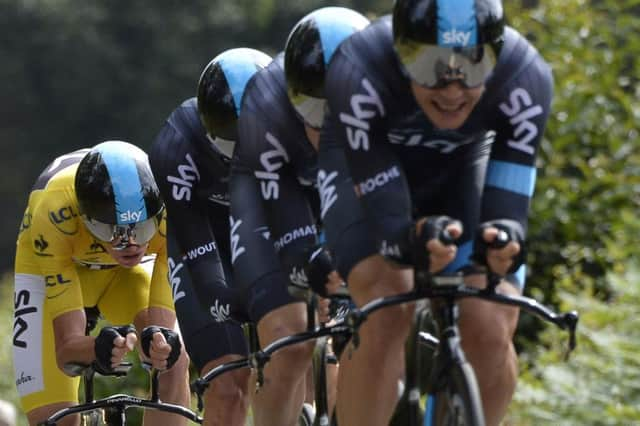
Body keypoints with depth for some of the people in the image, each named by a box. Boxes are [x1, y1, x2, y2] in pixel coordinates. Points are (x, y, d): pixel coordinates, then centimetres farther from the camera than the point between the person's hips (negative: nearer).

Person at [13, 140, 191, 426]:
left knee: (174, 363, -27)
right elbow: (66, 347, -39)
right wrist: (98, 348, -62)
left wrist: (163, 343, -60)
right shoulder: (55, 213, -40)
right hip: (48, 271, -1)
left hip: (129, 273, 2)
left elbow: (163, 324, -36)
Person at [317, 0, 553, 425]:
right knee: (387, 311, -30)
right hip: (365, 165, -2)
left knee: (491, 332, -18)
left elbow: (506, 208, -34)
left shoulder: (527, 78, -34)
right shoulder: (357, 74, -39)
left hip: (462, 166, 2)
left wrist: (502, 239, -58)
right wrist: (416, 238, -61)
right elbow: (387, 220, -38)